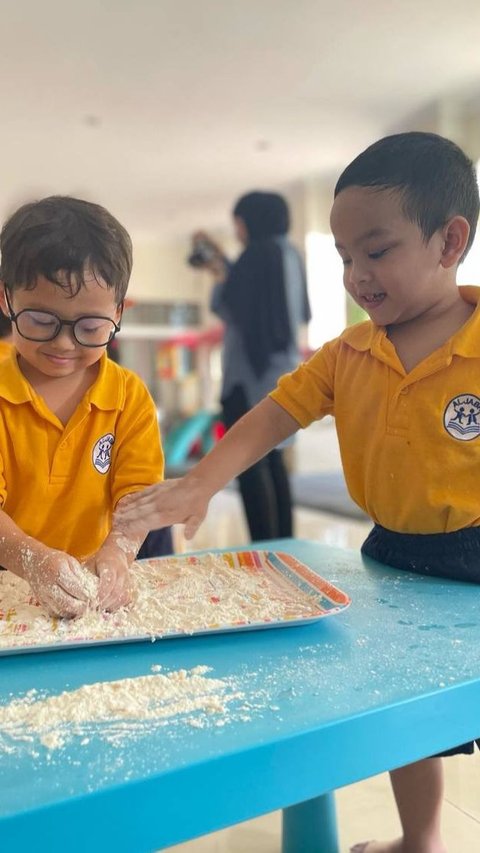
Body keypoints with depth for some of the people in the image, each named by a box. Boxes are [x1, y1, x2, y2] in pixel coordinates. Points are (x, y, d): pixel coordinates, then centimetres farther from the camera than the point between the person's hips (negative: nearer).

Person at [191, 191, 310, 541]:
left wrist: (219, 277, 5)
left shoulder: (258, 253, -11)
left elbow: (232, 308, -13)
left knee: (249, 463, -6)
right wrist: (222, 260, 27)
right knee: (272, 459, 13)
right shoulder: (290, 254, 14)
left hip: (252, 370, -9)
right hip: (282, 367, 9)